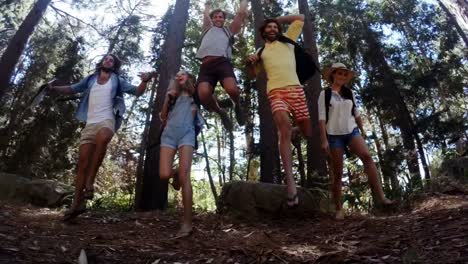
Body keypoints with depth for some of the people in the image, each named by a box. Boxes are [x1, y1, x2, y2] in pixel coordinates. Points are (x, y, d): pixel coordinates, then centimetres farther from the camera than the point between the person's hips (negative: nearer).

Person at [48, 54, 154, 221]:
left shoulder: (117, 81, 13)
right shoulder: (90, 79, 19)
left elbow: (137, 92, 8)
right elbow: (72, 89, 17)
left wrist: (144, 81, -12)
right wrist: (55, 89, -2)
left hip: (107, 120, -3)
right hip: (90, 123, 3)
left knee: (102, 138, -40)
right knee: (83, 163, -1)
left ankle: (90, 181, -29)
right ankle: (78, 203, 7)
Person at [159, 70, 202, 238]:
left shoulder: (195, 95, 22)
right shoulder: (173, 96, 27)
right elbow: (163, 117, 19)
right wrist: (167, 97, 11)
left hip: (186, 133, -3)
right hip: (169, 133, 3)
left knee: (184, 176, -17)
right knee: (164, 175, -17)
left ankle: (187, 222, -20)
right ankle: (177, 175, 21)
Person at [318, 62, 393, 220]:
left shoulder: (349, 93, 12)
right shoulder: (325, 94, -1)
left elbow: (356, 113, 20)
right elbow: (322, 118, -7)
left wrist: (362, 130, 20)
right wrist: (324, 140, -13)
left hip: (352, 131, 3)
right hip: (334, 135, -3)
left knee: (367, 156, -24)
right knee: (337, 173, -2)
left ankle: (381, 196, -25)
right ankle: (338, 209, 7)